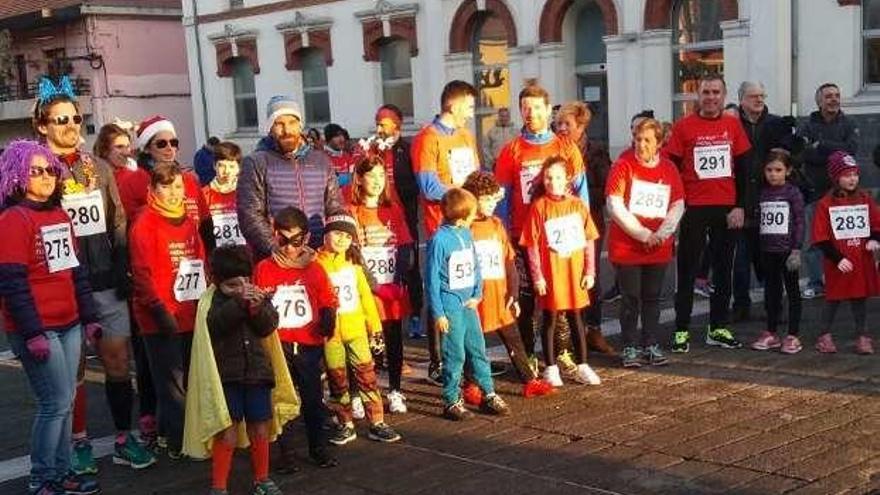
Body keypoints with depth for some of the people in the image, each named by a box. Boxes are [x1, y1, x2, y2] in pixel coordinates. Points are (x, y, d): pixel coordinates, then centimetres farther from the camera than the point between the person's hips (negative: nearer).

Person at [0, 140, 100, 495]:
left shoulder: (60, 215, 14)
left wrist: (89, 316, 14)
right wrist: (32, 333, -19)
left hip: (68, 325, 8)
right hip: (38, 329, -7)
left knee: (63, 402, 11)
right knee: (56, 403, -4)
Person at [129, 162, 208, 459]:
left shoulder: (188, 222, 12)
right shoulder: (145, 225, -8)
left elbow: (201, 263, 17)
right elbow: (142, 273, -12)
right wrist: (159, 310, -17)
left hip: (190, 315, 7)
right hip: (161, 319, -7)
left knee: (188, 378, 12)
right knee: (173, 384, 0)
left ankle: (167, 435, 25)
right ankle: (178, 443, 9)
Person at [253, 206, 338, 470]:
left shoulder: (314, 269, 3)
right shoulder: (264, 268, -2)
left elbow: (327, 302, 8)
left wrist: (328, 318, -10)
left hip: (308, 346, 1)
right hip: (277, 346, -1)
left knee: (313, 399, 11)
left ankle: (318, 448, 25)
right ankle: (285, 453, 17)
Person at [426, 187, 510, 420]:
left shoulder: (466, 234, 5)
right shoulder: (439, 239, -16)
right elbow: (432, 279, -13)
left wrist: (477, 295, 3)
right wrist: (438, 313, -12)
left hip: (469, 303, 6)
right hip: (450, 306, -6)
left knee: (478, 350, 13)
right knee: (455, 355, 1)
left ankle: (489, 395, 22)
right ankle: (451, 401, 13)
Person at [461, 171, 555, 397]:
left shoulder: (496, 224, 6)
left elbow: (509, 261, 8)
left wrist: (513, 294, 4)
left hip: (500, 297, 5)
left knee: (514, 341, 11)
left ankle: (530, 381, 20)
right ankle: (472, 386, 22)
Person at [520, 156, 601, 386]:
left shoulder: (578, 205, 2)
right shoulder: (539, 207, -6)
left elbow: (589, 241, 5)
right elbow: (532, 246, -6)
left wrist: (589, 271, 1)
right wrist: (537, 276, -9)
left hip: (575, 272, 2)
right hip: (550, 273, -2)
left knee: (576, 318, 11)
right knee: (550, 318, 7)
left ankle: (582, 367, 22)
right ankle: (550, 368, 17)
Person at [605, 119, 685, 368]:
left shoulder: (669, 169, 6)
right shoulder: (623, 166, -5)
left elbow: (678, 205, 4)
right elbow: (614, 206, -12)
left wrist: (661, 234, -11)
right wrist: (643, 234, -14)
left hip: (659, 248, 3)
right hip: (626, 246, -3)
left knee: (653, 298, 10)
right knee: (631, 298, 2)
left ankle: (650, 345, 20)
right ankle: (630, 347, 11)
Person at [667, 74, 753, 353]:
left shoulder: (733, 125, 5)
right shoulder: (684, 127, -2)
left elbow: (743, 168, 7)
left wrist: (739, 206, -1)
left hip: (727, 208, 3)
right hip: (693, 208, -3)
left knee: (723, 269, 8)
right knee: (688, 270, 2)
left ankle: (718, 329, 17)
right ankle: (682, 331, 7)